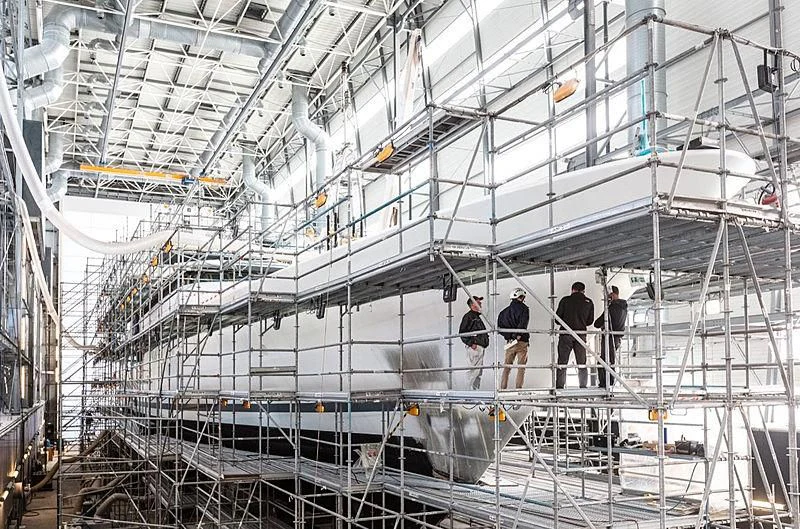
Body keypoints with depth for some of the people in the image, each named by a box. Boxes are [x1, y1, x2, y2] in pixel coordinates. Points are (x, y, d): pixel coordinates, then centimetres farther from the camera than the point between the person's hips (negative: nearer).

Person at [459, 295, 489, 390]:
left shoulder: (477, 317, 23)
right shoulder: (468, 316, -6)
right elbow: (462, 332, -13)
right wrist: (471, 343, -18)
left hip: (480, 347, 10)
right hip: (474, 347, -10)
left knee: (479, 370, 10)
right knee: (475, 369, -13)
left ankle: (476, 389, 14)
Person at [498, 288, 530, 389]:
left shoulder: (505, 311, 12)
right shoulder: (524, 308, -5)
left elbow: (500, 327, 6)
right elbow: (523, 324, -19)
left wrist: (508, 335, 1)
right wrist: (518, 335, -12)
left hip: (509, 342, 5)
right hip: (521, 341, -5)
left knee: (507, 366, 10)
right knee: (521, 367, 1)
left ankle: (502, 388, 7)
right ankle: (518, 389, -3)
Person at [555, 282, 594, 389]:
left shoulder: (565, 300, 0)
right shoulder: (589, 302, 6)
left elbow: (557, 317, 1)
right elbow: (590, 320, 10)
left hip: (566, 333, -2)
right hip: (581, 335, 2)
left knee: (562, 362, 0)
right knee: (582, 363, 10)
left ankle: (559, 387, -5)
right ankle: (583, 387, 8)